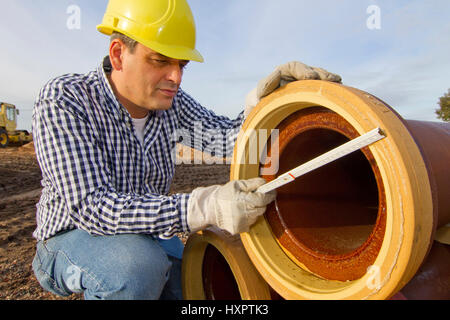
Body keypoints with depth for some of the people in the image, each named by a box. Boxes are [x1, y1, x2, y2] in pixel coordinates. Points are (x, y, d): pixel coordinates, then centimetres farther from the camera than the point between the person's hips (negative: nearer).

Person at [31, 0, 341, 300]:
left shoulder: (170, 100, -7)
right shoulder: (63, 101, -24)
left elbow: (226, 137, -14)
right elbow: (92, 206, -34)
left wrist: (261, 105, -35)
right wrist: (202, 206, -46)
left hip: (147, 236, 5)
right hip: (73, 236, -4)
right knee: (139, 266, -34)